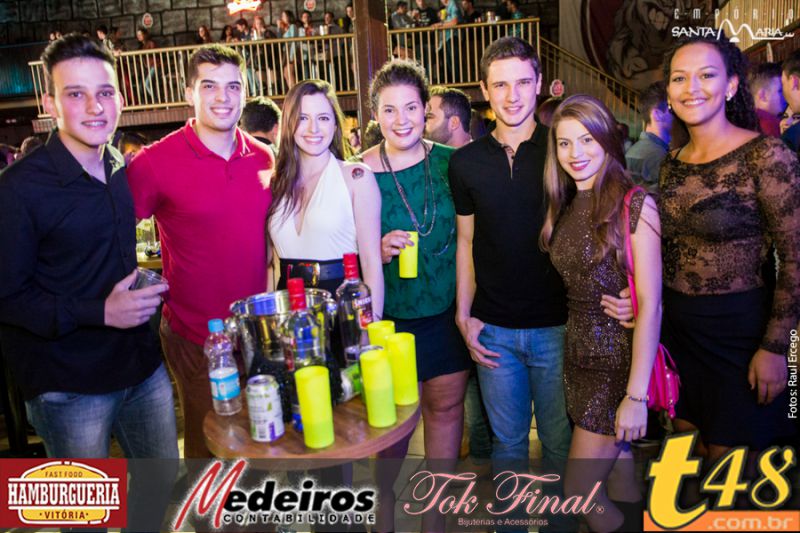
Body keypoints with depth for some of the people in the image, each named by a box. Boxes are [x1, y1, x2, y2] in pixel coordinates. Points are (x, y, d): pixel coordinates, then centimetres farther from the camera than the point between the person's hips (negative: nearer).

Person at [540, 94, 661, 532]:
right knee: (621, 489, 17)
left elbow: (650, 303, -16)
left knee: (579, 488, 1)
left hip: (620, 359, -6)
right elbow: (570, 290, 8)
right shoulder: (563, 209, 7)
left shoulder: (635, 204, -12)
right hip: (577, 355, 6)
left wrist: (637, 394, -18)